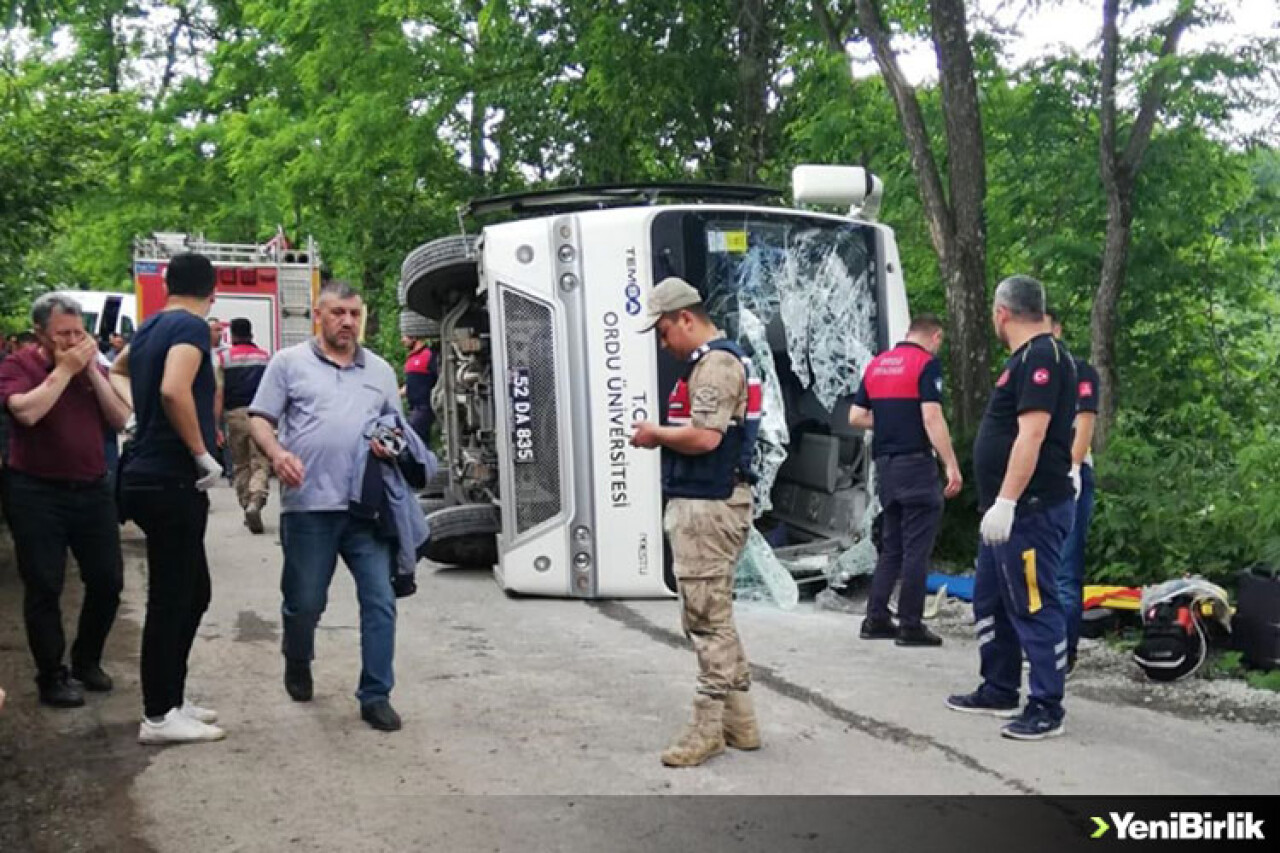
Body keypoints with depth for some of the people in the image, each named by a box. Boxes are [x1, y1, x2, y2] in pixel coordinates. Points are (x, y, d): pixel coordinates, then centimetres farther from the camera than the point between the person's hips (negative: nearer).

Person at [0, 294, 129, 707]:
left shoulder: (92, 367, 9)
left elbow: (120, 419, -1)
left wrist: (92, 370, -8)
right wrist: (65, 369, -17)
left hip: (92, 489, 5)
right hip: (36, 493, -5)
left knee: (108, 580, 8)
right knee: (44, 588, 0)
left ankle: (87, 660, 28)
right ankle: (52, 677, 14)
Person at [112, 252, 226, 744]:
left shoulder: (149, 328, 15)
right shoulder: (190, 326, -12)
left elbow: (118, 371, 38)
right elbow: (174, 390, -29)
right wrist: (204, 455, -20)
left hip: (151, 477, 9)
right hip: (172, 481, -9)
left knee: (193, 592, 16)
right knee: (171, 599, -2)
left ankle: (170, 699, 24)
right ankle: (158, 717, 6)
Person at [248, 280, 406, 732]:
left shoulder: (380, 370, 16)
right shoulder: (289, 362, 6)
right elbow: (259, 419, 3)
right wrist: (278, 454, -16)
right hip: (308, 505, -2)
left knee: (380, 600, -3)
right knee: (304, 602, 9)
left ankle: (375, 696, 7)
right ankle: (297, 665, 39)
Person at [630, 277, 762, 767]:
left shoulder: (716, 364, -15)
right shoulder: (712, 362, 18)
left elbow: (705, 437, -25)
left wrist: (656, 433, -10)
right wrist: (664, 437, 8)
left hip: (708, 507, -11)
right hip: (707, 504, 11)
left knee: (706, 616, -5)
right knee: (714, 615, 16)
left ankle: (709, 727, 3)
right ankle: (739, 722, 23)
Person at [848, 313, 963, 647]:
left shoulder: (877, 364, 13)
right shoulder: (927, 363, -8)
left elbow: (856, 417, 12)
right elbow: (932, 418, -18)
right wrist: (952, 465, -17)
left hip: (884, 463, 7)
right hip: (915, 463, -7)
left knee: (891, 546, 15)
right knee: (917, 548, -1)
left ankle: (876, 619, 15)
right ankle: (910, 626, 2)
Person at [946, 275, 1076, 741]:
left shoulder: (1040, 356, -15)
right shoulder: (1029, 357, 17)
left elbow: (1032, 434, -24)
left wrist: (1005, 501, -27)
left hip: (1031, 509, -11)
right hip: (1010, 510, 11)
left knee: (1034, 607, -4)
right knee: (990, 600, 17)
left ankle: (1047, 709, 5)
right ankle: (999, 691, 28)